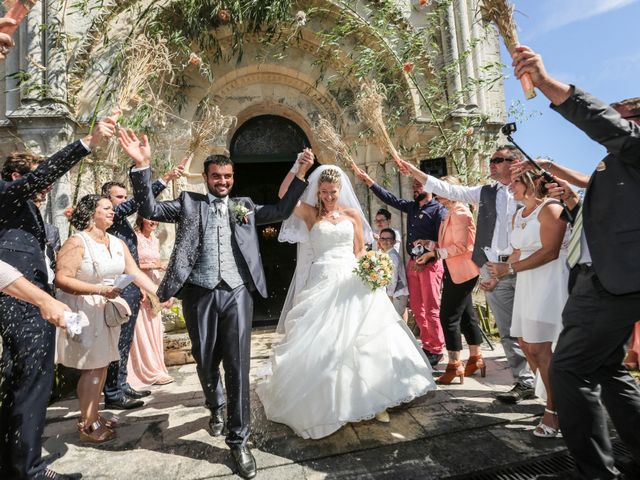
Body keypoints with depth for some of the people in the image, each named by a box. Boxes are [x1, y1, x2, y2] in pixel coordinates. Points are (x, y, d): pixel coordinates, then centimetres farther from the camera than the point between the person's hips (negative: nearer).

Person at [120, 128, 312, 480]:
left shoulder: (245, 207, 13)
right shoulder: (189, 203, 8)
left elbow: (281, 211, 12)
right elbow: (149, 209, -1)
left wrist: (301, 173, 5)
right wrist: (142, 166, -14)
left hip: (236, 292, 0)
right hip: (200, 294, 0)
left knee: (238, 365, 0)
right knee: (205, 361, 16)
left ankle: (238, 441, 12)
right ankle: (216, 407, 46)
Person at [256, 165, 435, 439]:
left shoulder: (353, 214, 10)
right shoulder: (310, 213, 5)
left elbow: (361, 250, 11)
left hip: (353, 281, 2)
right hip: (323, 282, -2)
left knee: (363, 339, 3)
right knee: (323, 343, 1)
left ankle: (369, 397, 19)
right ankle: (326, 403, 18)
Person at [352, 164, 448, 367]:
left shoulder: (438, 210, -5)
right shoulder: (411, 207, 16)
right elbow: (389, 198, 16)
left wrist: (425, 259, -16)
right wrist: (366, 179, 13)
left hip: (430, 264, -7)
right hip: (412, 263, 7)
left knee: (431, 309, -3)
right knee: (417, 308, 10)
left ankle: (436, 350, 8)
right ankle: (427, 345, 21)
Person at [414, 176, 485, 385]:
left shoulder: (459, 213, -17)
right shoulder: (451, 213, 14)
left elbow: (460, 246, -22)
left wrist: (434, 253, -22)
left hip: (461, 273, -10)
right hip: (455, 272, 10)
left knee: (449, 317, -5)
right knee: (466, 315, 17)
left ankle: (454, 365, 5)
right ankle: (475, 359, 30)